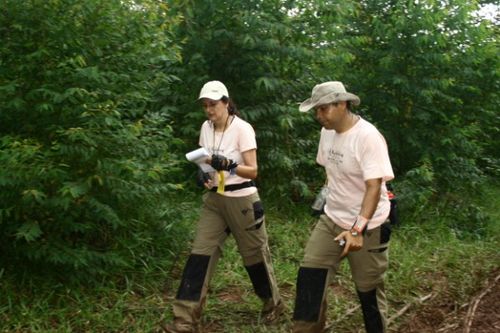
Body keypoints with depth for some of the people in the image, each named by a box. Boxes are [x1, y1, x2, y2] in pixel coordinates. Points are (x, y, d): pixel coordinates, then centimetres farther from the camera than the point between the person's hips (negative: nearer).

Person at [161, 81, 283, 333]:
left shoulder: (242, 129, -16)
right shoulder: (206, 128, 4)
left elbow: (253, 171, -18)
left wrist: (227, 164, -34)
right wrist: (203, 173, -6)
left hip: (241, 200, -5)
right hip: (214, 200, 5)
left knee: (254, 254, 9)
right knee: (200, 255, -2)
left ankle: (273, 304, 34)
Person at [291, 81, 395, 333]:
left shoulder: (368, 136, -22)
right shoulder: (327, 131, 1)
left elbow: (374, 187, -27)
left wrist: (358, 229, -34)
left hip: (367, 227, -6)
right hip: (331, 220, 6)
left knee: (368, 290, 7)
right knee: (308, 277, 0)